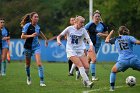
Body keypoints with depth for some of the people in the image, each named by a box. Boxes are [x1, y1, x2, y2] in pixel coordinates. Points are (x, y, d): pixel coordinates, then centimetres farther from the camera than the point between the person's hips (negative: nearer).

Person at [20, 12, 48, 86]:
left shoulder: (37, 26, 2)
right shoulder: (27, 26, -13)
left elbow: (40, 33, 25)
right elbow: (22, 36, -18)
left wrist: (45, 39, 36)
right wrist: (31, 35, -30)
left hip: (36, 46, 2)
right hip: (28, 47, -2)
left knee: (39, 63, -15)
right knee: (28, 64, 14)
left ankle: (42, 81, -17)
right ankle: (28, 77, 41)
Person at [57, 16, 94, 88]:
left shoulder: (83, 30, 1)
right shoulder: (69, 29, -4)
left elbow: (88, 39, -7)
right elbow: (59, 36, 3)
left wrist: (91, 45, -28)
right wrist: (58, 40, -19)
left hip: (80, 50, 3)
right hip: (71, 51, -3)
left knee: (87, 67, -9)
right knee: (80, 66, -20)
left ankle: (84, 79, 18)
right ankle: (87, 82, -22)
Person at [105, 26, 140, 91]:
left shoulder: (115, 39, 16)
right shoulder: (129, 37, 10)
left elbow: (106, 40, 34)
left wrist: (111, 33, 48)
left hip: (122, 61, 1)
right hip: (133, 60, -1)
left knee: (113, 71, 27)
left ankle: (112, 87, 18)